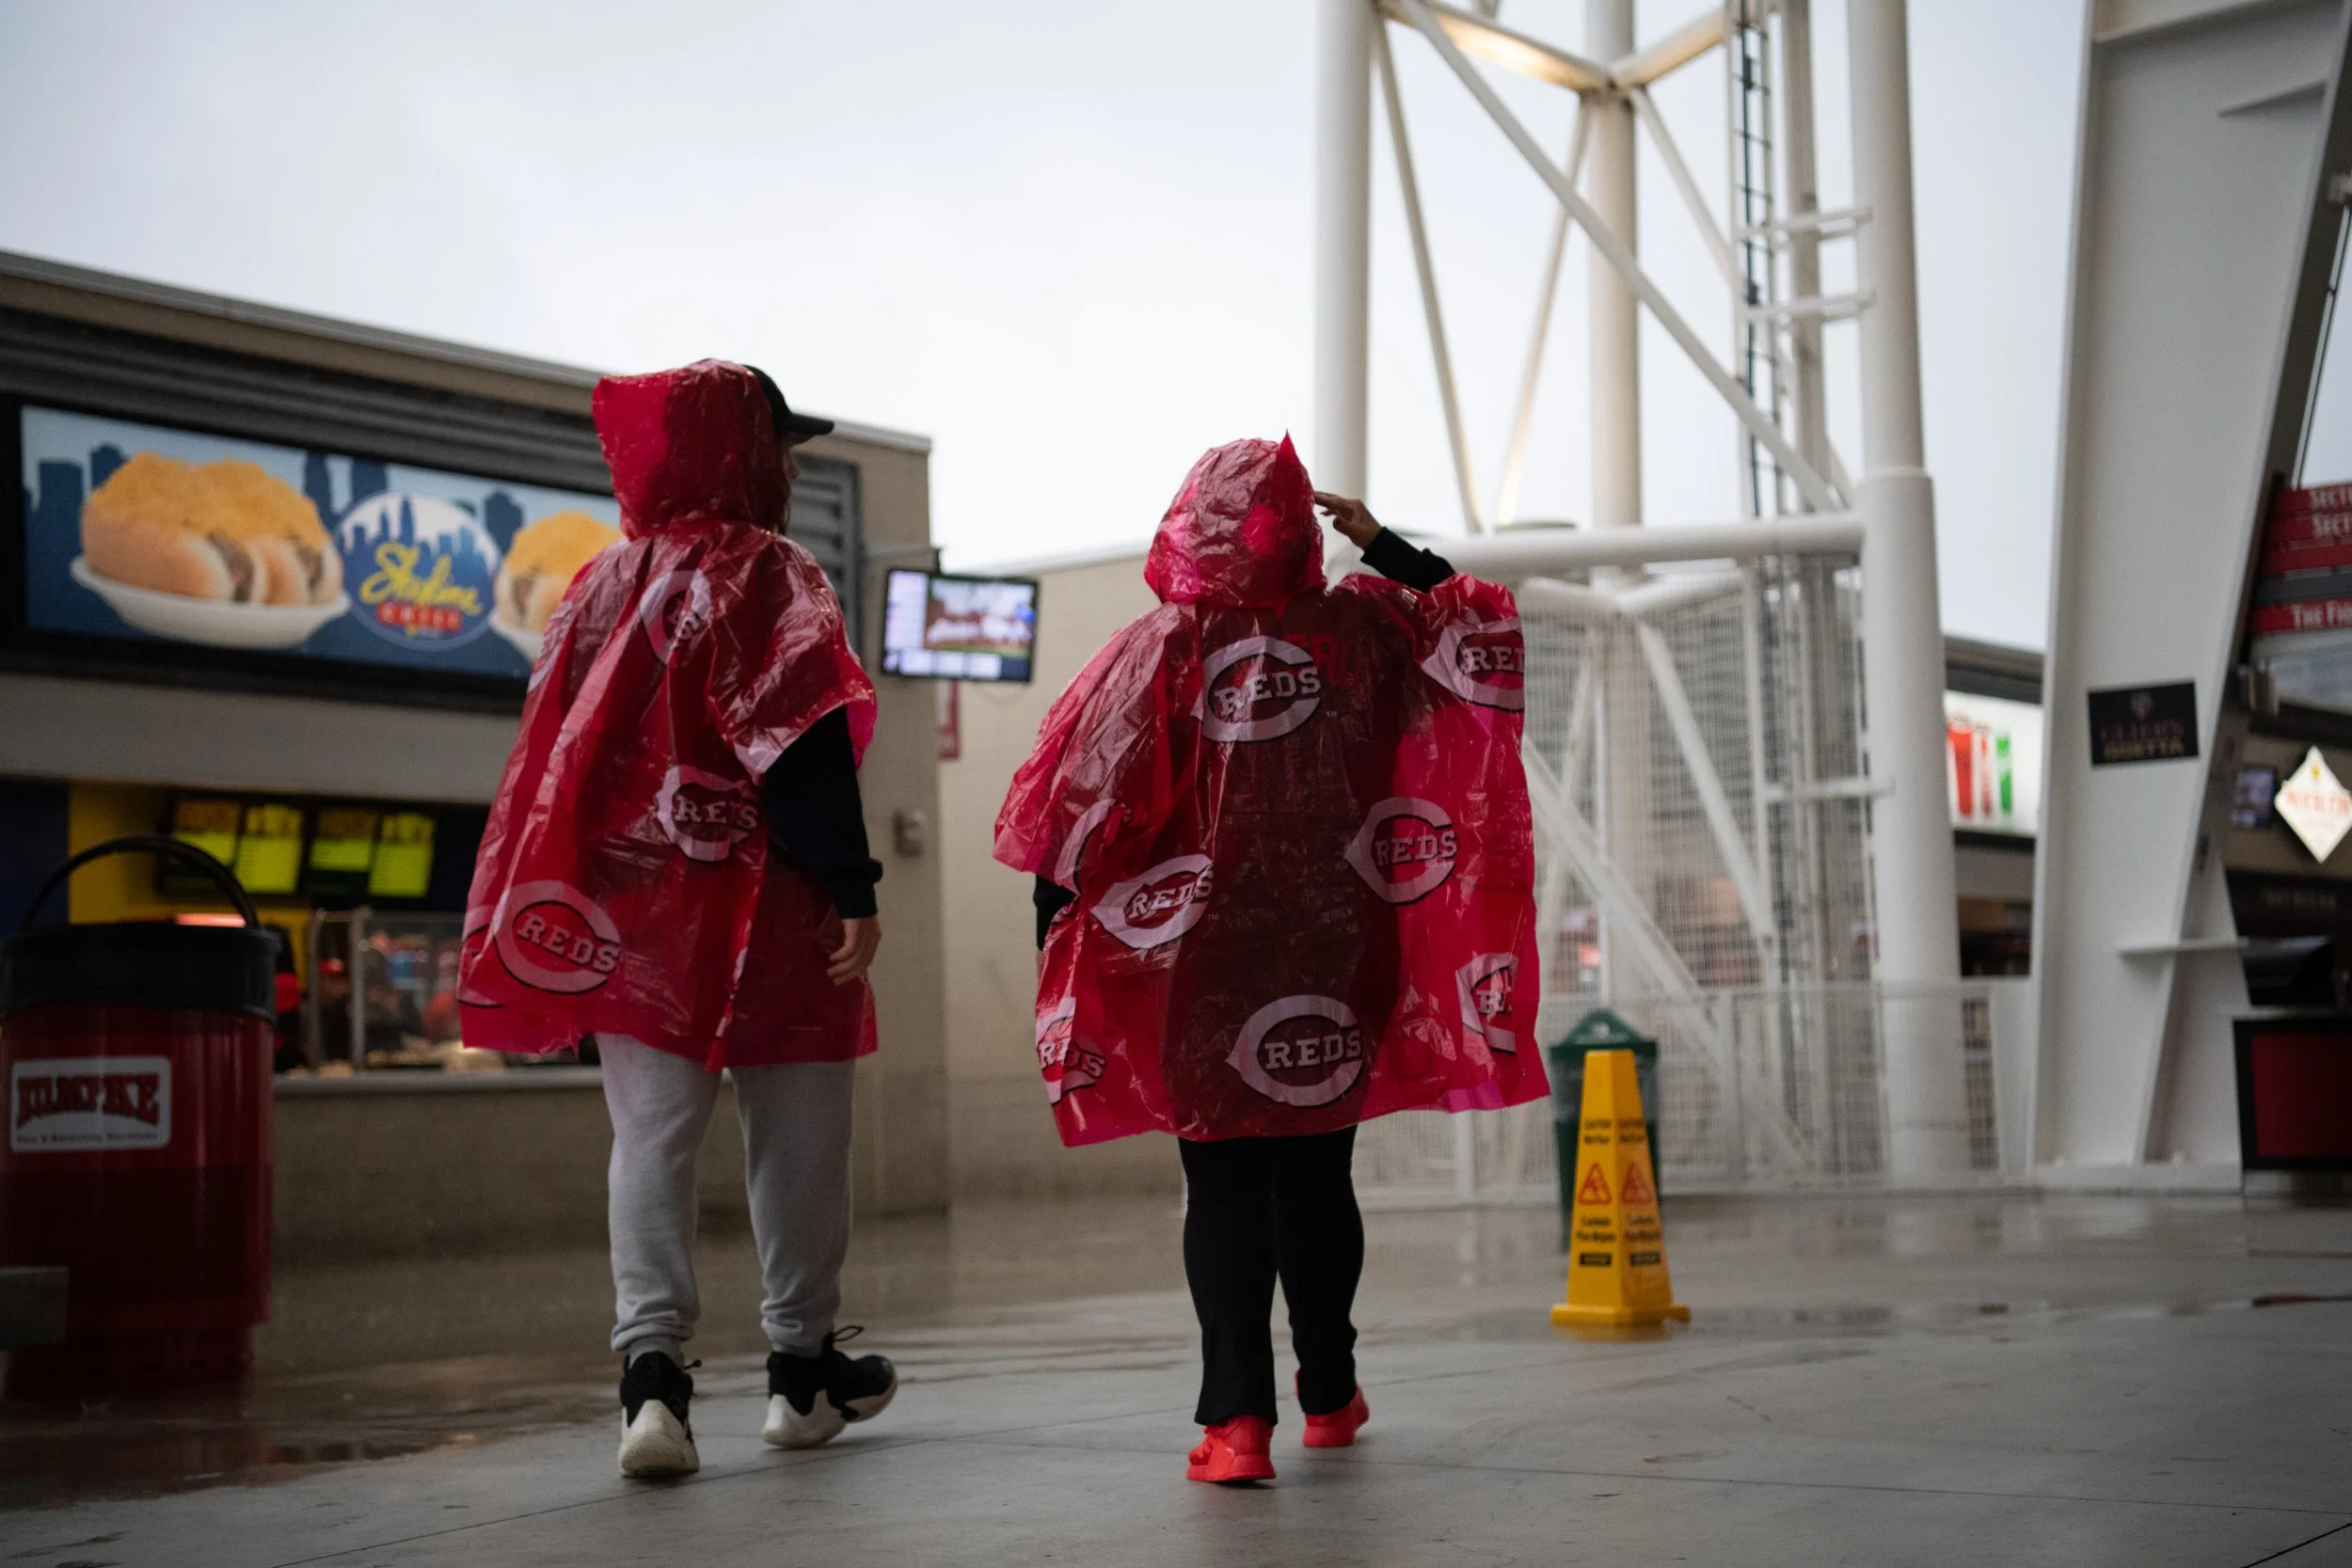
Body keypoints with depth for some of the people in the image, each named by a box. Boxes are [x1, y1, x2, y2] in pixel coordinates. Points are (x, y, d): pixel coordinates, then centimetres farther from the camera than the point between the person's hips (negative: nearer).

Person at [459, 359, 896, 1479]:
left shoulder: (601, 584, 11)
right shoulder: (764, 571, -6)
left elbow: (554, 756, 12)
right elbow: (808, 745, -15)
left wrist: (533, 921, 16)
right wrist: (853, 889, -16)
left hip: (628, 903, 5)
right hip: (759, 903, -5)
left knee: (650, 1136, 2)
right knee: (793, 1137, 8)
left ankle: (651, 1367, -13)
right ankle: (802, 1367, 19)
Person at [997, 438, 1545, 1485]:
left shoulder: (1158, 651, -8)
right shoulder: (1362, 630, -1)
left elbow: (1086, 798, -7)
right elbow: (1478, 629, 16)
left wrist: (1055, 911, 3)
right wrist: (1384, 547, 14)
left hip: (1203, 961, -2)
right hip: (1337, 960, 2)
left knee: (1223, 1187, 2)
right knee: (1317, 1175, 15)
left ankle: (1236, 1417, -8)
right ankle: (1329, 1394, 27)